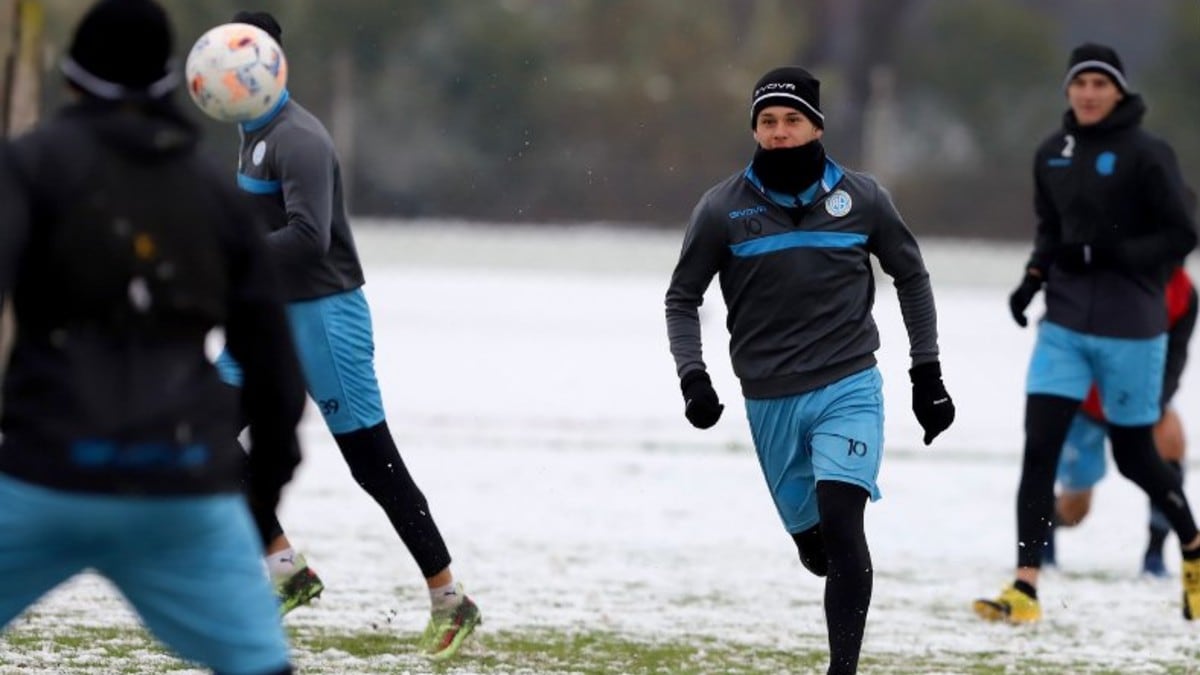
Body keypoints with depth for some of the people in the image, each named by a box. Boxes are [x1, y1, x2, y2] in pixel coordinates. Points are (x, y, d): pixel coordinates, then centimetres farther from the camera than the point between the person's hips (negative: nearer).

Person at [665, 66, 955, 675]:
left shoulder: (860, 198, -2)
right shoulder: (723, 208, -3)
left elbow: (911, 278, 13)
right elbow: (682, 298, 8)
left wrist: (927, 373, 11)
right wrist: (692, 377, -5)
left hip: (848, 389, -2)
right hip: (769, 402, 2)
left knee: (841, 522, -21)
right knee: (815, 546, 9)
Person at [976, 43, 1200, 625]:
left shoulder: (1146, 155, -10)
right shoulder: (1052, 154, 6)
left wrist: (1107, 254, -20)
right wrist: (1034, 277, 0)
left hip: (1130, 330, -4)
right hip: (1064, 325, 4)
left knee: (1133, 456, 8)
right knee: (1039, 448, -9)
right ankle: (1025, 589, -11)